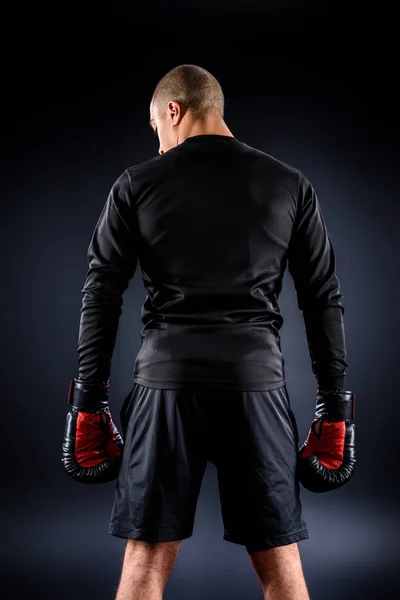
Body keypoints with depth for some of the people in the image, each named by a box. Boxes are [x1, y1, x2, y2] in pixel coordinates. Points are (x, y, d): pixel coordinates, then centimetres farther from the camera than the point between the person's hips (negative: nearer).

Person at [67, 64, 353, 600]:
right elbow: (324, 298, 7)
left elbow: (102, 293, 3)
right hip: (256, 380, 1)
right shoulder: (291, 186, 8)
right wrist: (335, 400, 12)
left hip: (167, 381, 0)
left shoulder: (137, 185, 4)